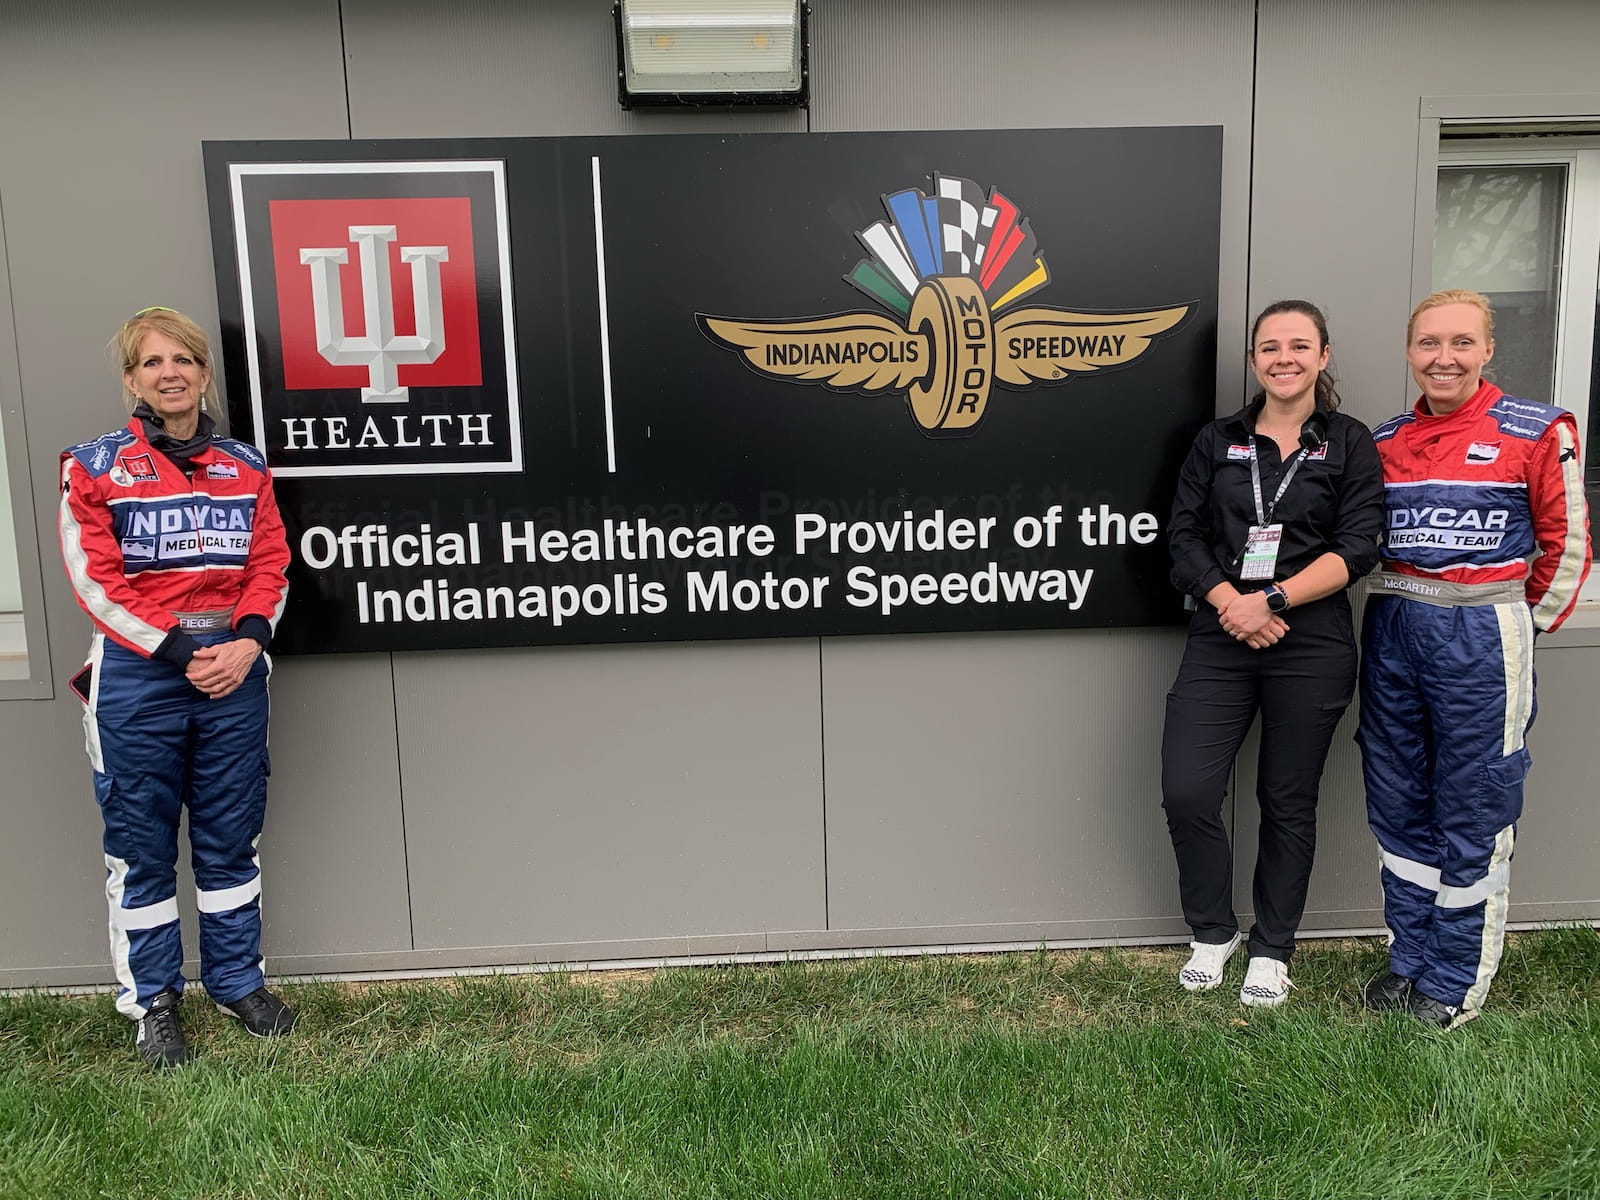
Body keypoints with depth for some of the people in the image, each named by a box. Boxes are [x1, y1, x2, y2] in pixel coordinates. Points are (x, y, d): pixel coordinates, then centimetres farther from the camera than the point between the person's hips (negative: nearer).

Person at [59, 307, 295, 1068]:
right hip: (138, 674, -2)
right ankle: (152, 1001, 20)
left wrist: (247, 641, -11)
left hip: (233, 666, 3)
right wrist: (181, 653, -14)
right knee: (141, 842, 6)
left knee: (231, 835, 11)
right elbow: (95, 579, -7)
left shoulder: (245, 468, 8)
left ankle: (239, 981, 26)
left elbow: (271, 565, 6)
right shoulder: (95, 468, -1)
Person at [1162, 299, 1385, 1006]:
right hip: (1220, 638, 2)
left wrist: (1271, 601, -16)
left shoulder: (1349, 444, 4)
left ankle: (1272, 949, 27)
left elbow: (1357, 548, -5)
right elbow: (1184, 535, 3)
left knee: (1288, 802, 8)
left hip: (1311, 644, -1)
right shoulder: (1218, 442, 10)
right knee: (1186, 793, -6)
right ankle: (1213, 932, 18)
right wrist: (1230, 603, -13)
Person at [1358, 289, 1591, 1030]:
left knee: (1471, 813, 3)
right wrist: (1399, 611, 8)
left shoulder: (1538, 432, -4)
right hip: (1393, 629, 5)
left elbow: (1565, 544, 0)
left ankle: (1455, 983, 17)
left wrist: (1527, 625, 2)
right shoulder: (1383, 441, 8)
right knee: (1398, 805, 12)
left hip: (1481, 635, -4)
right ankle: (1410, 960, 28)